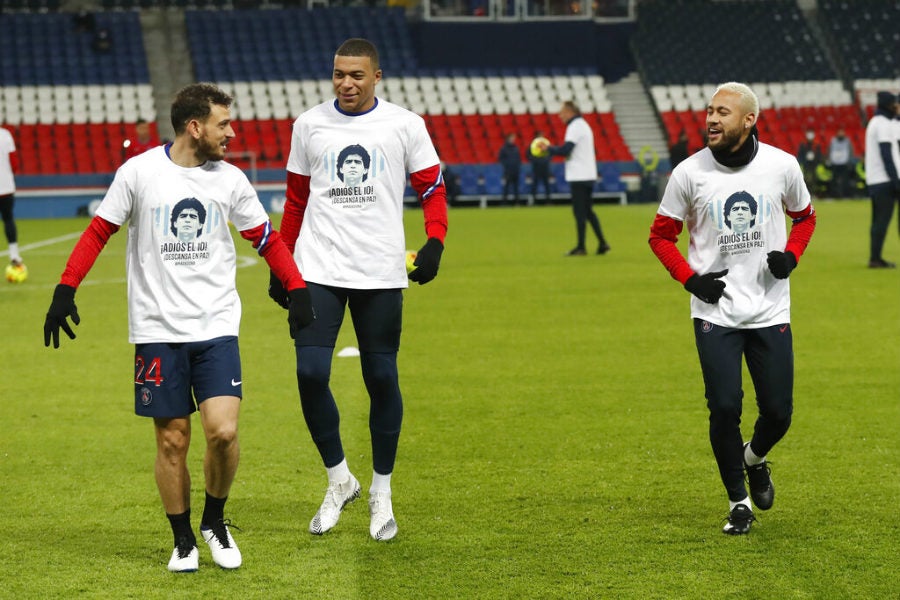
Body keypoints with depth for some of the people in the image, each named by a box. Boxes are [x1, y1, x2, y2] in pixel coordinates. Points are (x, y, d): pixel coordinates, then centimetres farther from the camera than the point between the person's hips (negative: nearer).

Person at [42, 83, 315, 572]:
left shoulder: (230, 180, 4)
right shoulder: (139, 173, -4)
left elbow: (266, 239, 13)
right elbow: (98, 232, 3)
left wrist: (297, 290, 5)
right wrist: (65, 290, -3)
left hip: (216, 328, 1)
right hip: (157, 330, -1)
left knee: (223, 431, -13)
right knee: (172, 441, 2)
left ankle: (214, 520, 12)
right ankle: (183, 540, 19)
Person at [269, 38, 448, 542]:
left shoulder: (404, 125, 2)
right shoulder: (309, 125, 7)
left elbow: (433, 188, 5)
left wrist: (435, 242, -13)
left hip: (381, 273, -1)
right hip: (318, 270, 1)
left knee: (382, 379, 3)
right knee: (311, 373, -11)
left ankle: (382, 492, 19)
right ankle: (338, 478, 9)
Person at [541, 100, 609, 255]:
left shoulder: (575, 127, -12)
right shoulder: (583, 125, 19)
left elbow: (565, 150, -21)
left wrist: (548, 148, -9)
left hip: (579, 177, -9)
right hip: (588, 175, 9)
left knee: (579, 212, -5)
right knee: (588, 211, 13)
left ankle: (581, 247, -4)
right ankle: (602, 243, 8)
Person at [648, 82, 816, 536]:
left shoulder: (781, 166, -3)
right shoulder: (689, 173, -6)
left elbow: (804, 216, 15)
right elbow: (661, 235, 5)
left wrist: (791, 256, -3)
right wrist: (690, 279, -8)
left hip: (770, 310, 1)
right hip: (715, 309, -1)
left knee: (778, 412, 2)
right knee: (725, 408, -8)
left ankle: (754, 459, 36)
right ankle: (738, 501, 11)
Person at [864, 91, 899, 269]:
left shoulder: (874, 122, 19)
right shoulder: (884, 124, -12)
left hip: (874, 180, 10)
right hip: (884, 179, -10)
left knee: (879, 220, 10)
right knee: (883, 219, -10)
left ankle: (875, 258, 10)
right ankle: (875, 259, -12)